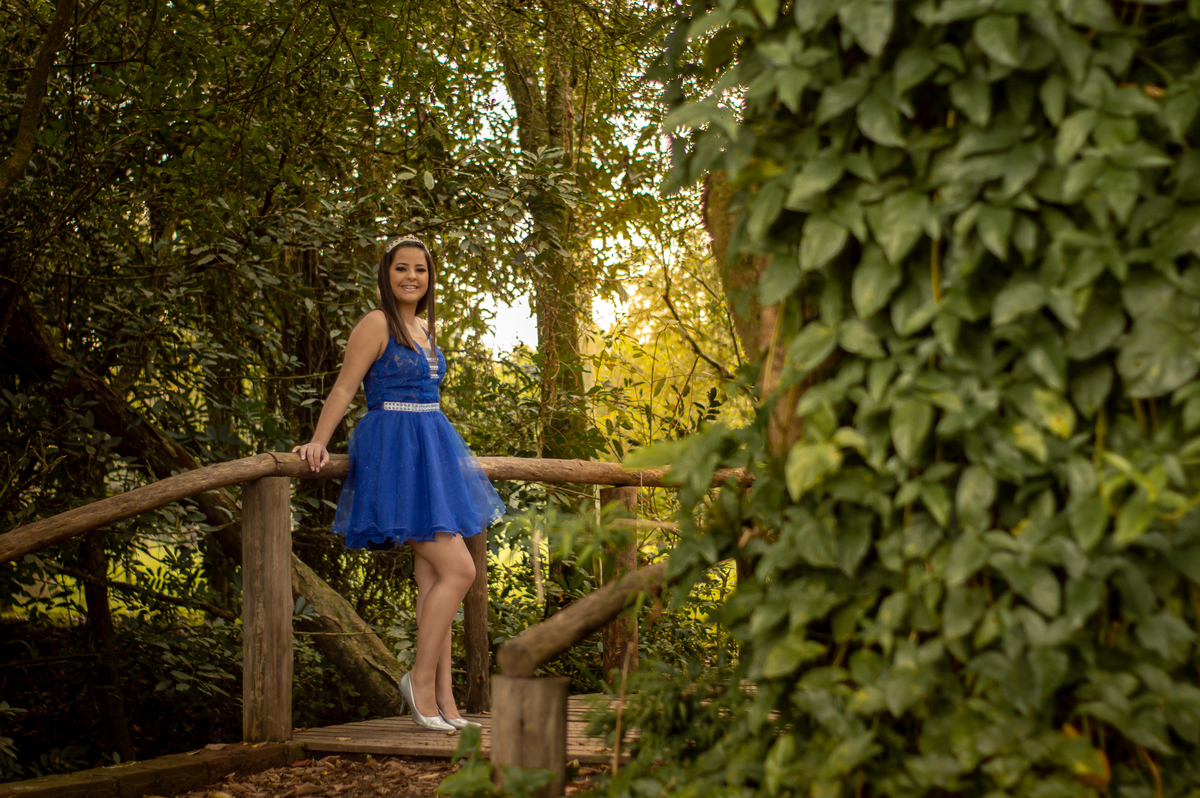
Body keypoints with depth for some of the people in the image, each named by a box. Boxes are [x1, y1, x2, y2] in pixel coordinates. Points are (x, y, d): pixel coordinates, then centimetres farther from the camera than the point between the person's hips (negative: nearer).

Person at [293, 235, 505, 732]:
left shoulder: (426, 330, 17)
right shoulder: (377, 324, -7)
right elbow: (344, 389, -10)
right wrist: (318, 443, -20)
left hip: (429, 452, 8)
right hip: (394, 450, -8)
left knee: (432, 577, 6)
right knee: (457, 570, -14)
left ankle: (442, 699, 8)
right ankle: (421, 680, -2)